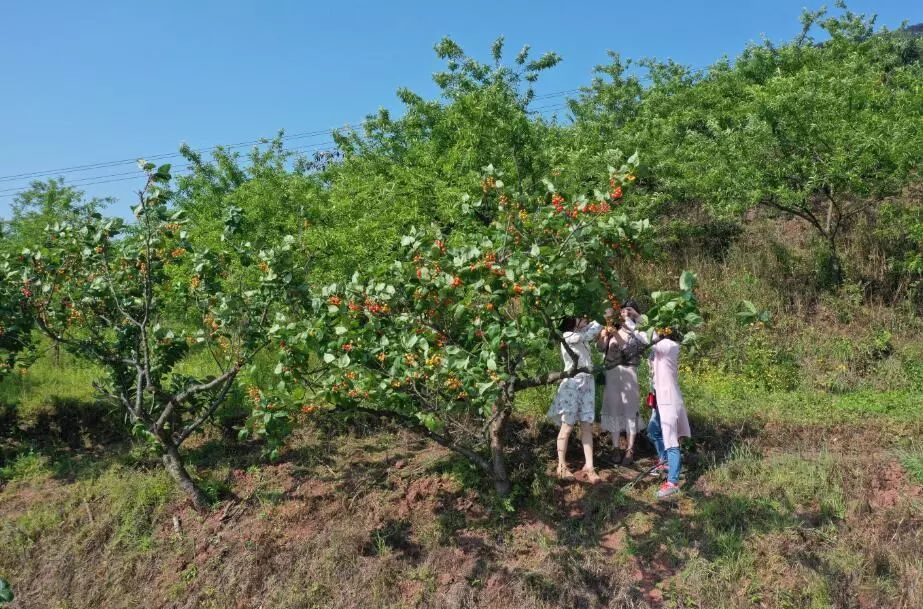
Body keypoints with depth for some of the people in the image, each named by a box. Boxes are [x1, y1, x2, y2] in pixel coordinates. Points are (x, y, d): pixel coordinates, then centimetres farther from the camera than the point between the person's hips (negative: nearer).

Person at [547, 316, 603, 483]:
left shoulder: (582, 337, 15)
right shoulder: (567, 336, -8)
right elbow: (593, 330, -9)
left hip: (587, 383, 7)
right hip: (572, 384, -7)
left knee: (587, 427, 3)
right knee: (567, 426, 0)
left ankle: (589, 466, 5)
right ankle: (561, 466, 9)